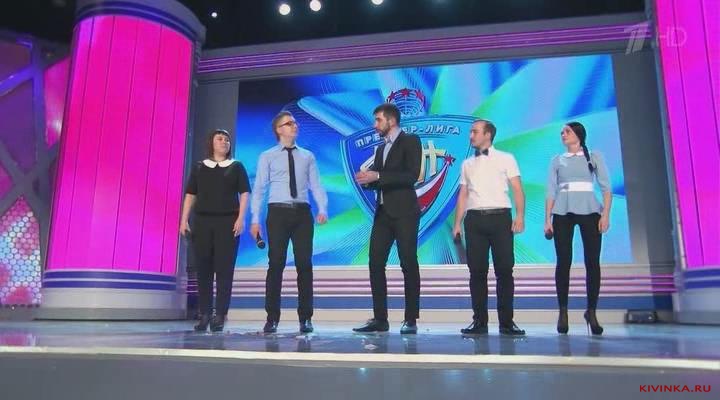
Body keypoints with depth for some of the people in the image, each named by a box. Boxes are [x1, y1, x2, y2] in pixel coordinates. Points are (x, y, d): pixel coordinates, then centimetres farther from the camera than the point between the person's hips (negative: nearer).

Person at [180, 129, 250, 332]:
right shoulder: (199, 167, 13)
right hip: (202, 221, 2)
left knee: (224, 268, -4)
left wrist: (241, 218, -9)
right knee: (203, 268, 1)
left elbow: (244, 193, 2)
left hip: (228, 221, -2)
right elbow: (190, 195, 11)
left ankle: (220, 316, 0)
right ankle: (204, 315, 9)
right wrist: (184, 220, 2)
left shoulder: (236, 167, 9)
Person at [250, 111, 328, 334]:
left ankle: (305, 318, 10)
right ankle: (272, 318, 9)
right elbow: (259, 189, 3)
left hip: (302, 213, 2)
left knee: (304, 263, 1)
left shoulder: (307, 156, 13)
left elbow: (316, 186, 6)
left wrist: (322, 210, -10)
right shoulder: (267, 157, 7)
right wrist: (255, 219, -6)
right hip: (278, 212, -2)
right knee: (276, 263, -1)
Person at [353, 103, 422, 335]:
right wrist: (366, 180, 1)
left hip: (404, 212, -7)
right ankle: (380, 318, 10)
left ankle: (411, 320, 6)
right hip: (383, 212, 7)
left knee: (409, 264, -2)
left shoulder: (410, 141, -2)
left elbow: (412, 175, -15)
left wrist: (377, 176, -17)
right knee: (375, 264, 3)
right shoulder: (381, 148, 20)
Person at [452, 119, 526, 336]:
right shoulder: (467, 164, 18)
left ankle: (506, 321, 6)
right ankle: (479, 321, 9)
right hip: (474, 219, 3)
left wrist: (520, 216, -13)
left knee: (504, 270, -2)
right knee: (477, 271, 2)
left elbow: (517, 190, 1)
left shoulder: (506, 159, 8)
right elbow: (463, 195, 16)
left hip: (500, 216, -3)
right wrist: (457, 223, 8)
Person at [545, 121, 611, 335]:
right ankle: (563, 312, 4)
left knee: (592, 262, -4)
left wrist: (605, 214, -10)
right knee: (564, 261, -2)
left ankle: (591, 311, 7)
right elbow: (551, 191, 9)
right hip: (562, 213, 1)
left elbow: (606, 187, 3)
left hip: (589, 211, -1)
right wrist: (548, 219, 1)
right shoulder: (557, 161, 14)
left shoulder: (594, 157, 10)